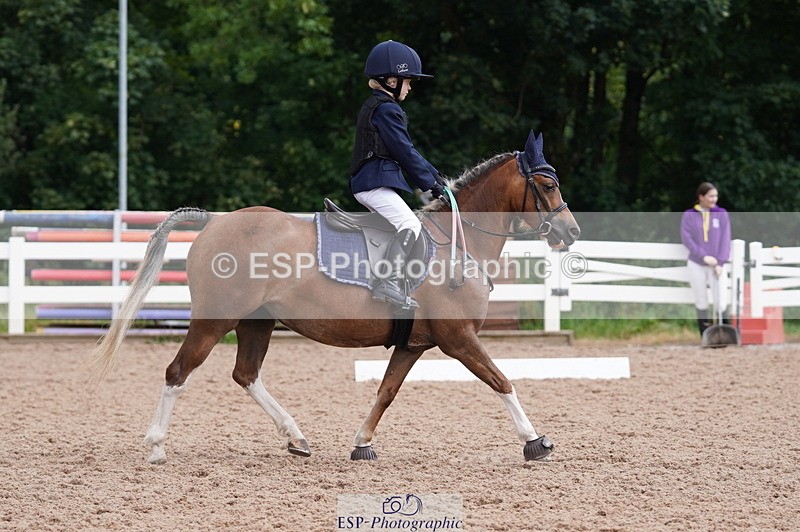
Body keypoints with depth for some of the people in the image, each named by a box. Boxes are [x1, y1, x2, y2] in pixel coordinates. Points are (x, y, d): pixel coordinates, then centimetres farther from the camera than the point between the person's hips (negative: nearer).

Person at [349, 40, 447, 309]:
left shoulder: (373, 106, 22)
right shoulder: (387, 110, -12)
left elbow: (407, 151, 24)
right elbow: (405, 152, -14)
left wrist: (435, 175, 21)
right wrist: (431, 183, -7)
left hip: (367, 181, 11)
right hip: (376, 182, -11)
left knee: (410, 224, 18)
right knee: (410, 225, -23)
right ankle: (390, 281, -36)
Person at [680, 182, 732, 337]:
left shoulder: (721, 214, 3)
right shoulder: (689, 215, 1)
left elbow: (725, 239, 0)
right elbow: (686, 238, -7)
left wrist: (720, 262, -10)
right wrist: (703, 256, -16)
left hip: (716, 265, 0)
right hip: (696, 265, 0)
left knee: (721, 303, -11)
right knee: (701, 302, 4)